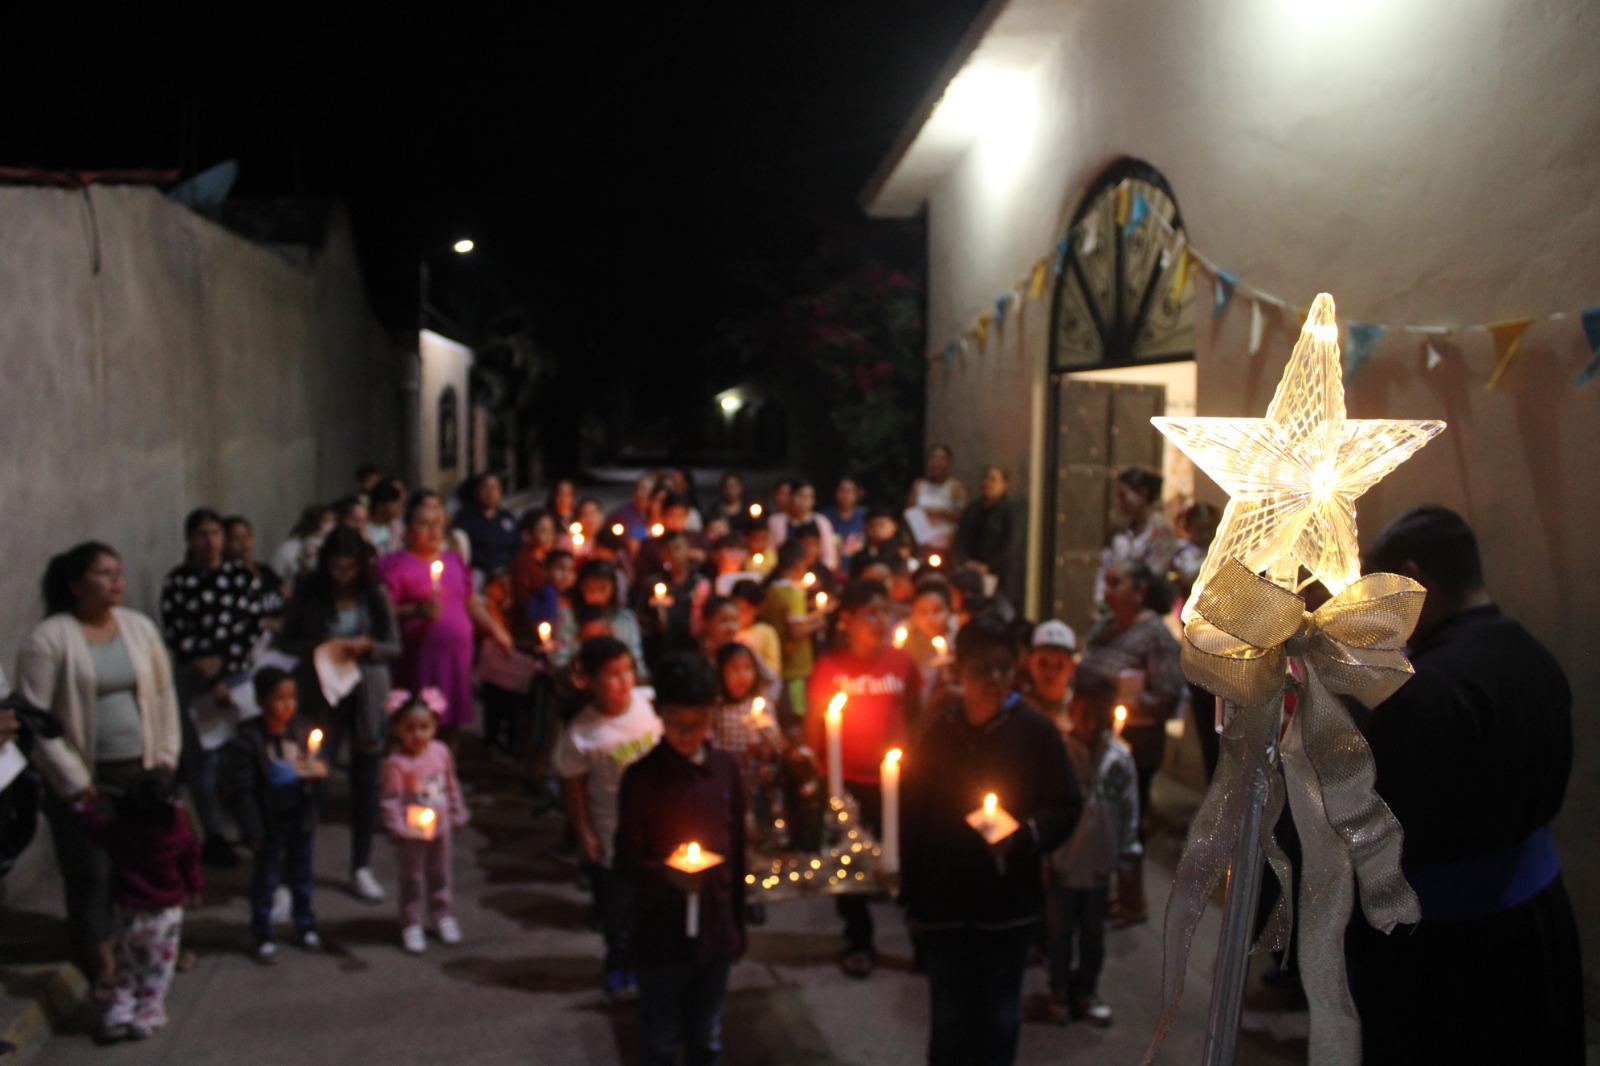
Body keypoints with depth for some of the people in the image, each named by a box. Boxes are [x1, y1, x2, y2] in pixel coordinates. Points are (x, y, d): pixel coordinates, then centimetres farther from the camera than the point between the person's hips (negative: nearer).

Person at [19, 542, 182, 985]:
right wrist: (74, 782, -11)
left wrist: (167, 757, 4)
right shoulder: (48, 639, -10)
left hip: (141, 770, 4)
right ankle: (98, 960, 16)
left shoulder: (140, 627, 5)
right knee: (90, 872, 2)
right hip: (86, 778, -4)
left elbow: (164, 694, 10)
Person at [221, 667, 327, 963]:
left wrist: (317, 770, -15)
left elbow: (314, 766, 11)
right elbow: (241, 789, -13)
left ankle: (305, 927, 35)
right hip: (270, 823, -4)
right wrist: (253, 830, -13)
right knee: (266, 879, 8)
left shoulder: (302, 731, -2)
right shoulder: (247, 740, -15)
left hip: (301, 818, 4)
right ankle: (263, 937, 24)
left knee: (301, 875, 17)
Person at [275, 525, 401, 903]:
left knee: (365, 783, 8)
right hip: (323, 697, -1)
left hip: (368, 698, 1)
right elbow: (285, 641, 1)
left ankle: (362, 868, 21)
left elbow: (394, 647, 2)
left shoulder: (375, 595, -3)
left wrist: (367, 646, -18)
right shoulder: (309, 593, -3)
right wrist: (319, 647, -17)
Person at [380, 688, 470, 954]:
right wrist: (398, 826, -25)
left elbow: (451, 786, 10)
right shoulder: (396, 762, -20)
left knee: (440, 875, 19)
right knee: (412, 879, 7)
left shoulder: (441, 753, -2)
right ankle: (411, 926, 19)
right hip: (413, 832, -5)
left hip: (440, 827, 5)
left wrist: (458, 814, 13)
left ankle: (442, 916, 36)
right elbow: (391, 798, -19)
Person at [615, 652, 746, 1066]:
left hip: (716, 931, 3)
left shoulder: (725, 768, -1)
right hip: (661, 935, -3)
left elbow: (737, 850, 6)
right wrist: (665, 873, -31)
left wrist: (738, 923, 9)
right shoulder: (641, 777, -12)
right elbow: (628, 862, -10)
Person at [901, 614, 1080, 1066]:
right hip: (944, 900, 1)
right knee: (948, 1019, 11)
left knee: (999, 1020, 10)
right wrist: (912, 897, 1)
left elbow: (1065, 807, -2)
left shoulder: (1035, 731, -7)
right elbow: (912, 816, 1)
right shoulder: (937, 732, -1)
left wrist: (1025, 836, -21)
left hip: (1009, 902, -1)